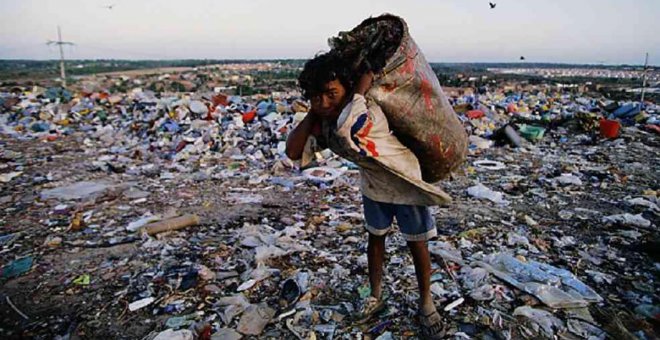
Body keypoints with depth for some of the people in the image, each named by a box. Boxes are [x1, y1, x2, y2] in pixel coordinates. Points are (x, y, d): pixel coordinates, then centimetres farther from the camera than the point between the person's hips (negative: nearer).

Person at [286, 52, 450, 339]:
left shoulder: (369, 113, -34)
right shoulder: (324, 123, -14)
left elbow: (346, 129, -52)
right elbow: (293, 152, -18)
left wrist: (363, 82, -38)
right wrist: (312, 114, -23)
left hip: (405, 183, -6)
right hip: (373, 184, 6)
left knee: (417, 245, 9)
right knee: (375, 238, 19)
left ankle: (426, 302, 32)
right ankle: (376, 296, 41)